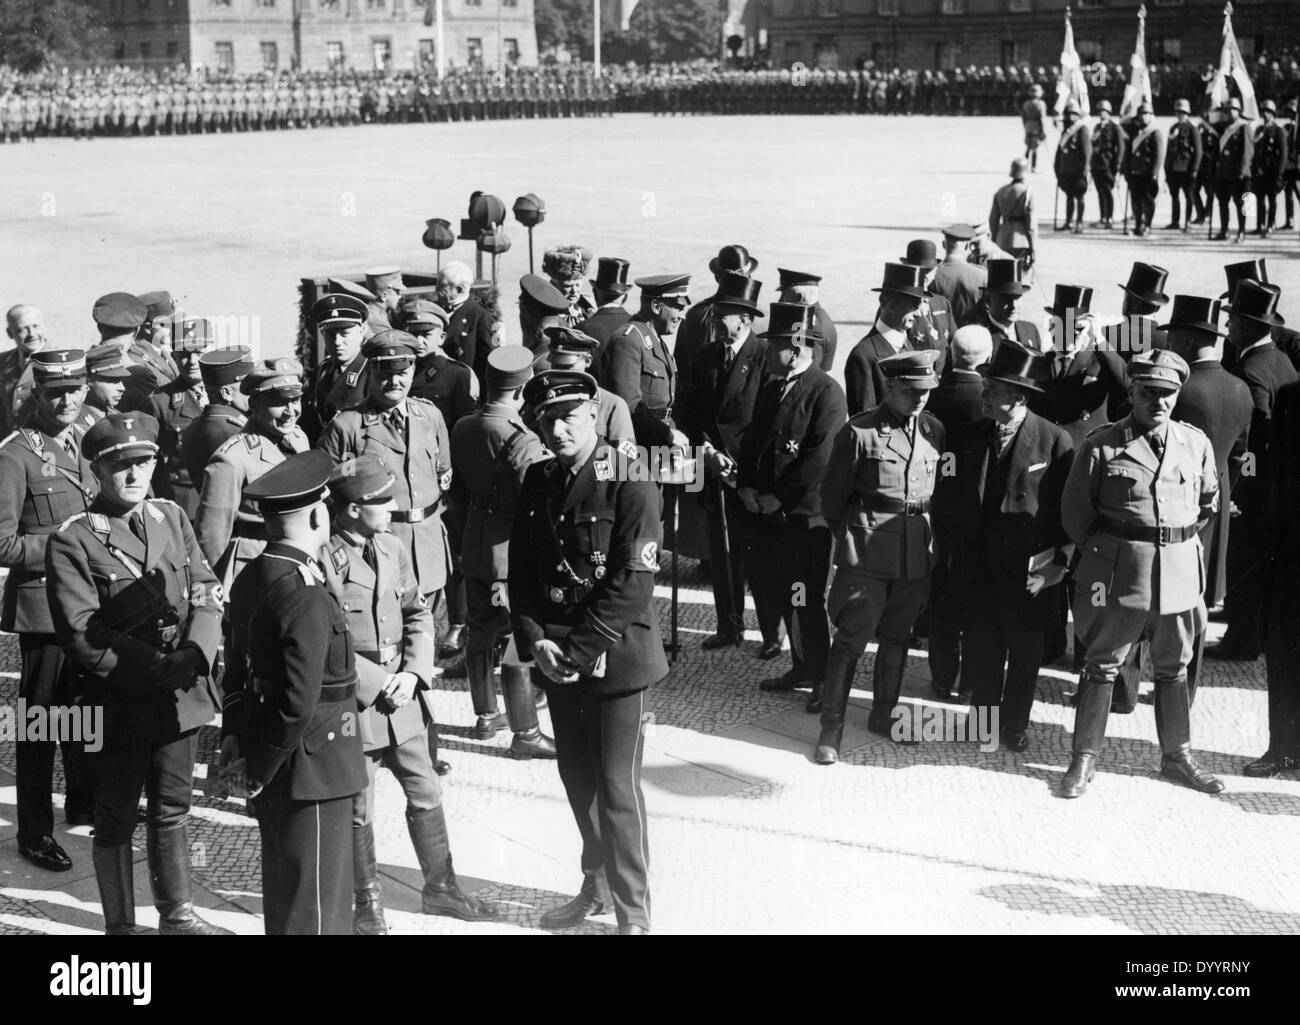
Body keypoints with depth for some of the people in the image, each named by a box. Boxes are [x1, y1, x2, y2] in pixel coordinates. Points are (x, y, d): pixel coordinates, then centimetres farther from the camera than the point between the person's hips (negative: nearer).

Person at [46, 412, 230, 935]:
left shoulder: (171, 517, 5)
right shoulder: (72, 542, -11)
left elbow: (206, 593, 4)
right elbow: (83, 636, -16)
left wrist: (196, 651, -14)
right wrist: (158, 666, -19)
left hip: (181, 694, 5)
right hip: (119, 703, -5)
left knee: (172, 809, 18)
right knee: (116, 820, 9)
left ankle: (177, 915, 33)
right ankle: (120, 925, 22)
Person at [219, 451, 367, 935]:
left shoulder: (251, 579, 5)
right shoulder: (305, 596, -23)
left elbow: (238, 670, 13)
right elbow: (299, 703, -26)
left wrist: (233, 740, 12)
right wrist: (257, 772, -15)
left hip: (275, 768, 9)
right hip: (310, 769, -9)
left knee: (282, 896, 22)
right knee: (317, 911, 2)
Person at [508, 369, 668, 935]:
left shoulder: (629, 486, -13)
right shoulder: (538, 481, 6)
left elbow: (632, 585, -17)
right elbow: (521, 568, 8)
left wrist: (580, 651, -17)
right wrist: (534, 640, -5)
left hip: (616, 658, -6)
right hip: (555, 656, 6)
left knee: (616, 787, -1)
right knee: (577, 777, 16)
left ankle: (633, 912, 11)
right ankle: (595, 884, 34)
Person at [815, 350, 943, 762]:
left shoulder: (934, 430, 6)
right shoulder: (858, 432, -10)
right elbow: (833, 493, -1)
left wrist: (931, 534, 14)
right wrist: (847, 536, 8)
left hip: (917, 552, 5)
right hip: (867, 551, -5)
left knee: (897, 635, 14)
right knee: (851, 637, -4)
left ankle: (883, 714, 29)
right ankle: (831, 725, 3)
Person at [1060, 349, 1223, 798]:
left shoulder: (1196, 444, 3)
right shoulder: (1100, 446, -7)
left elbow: (1208, 502, 19)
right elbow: (1075, 512, 1)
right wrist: (1102, 553, 7)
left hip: (1180, 571, 3)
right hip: (1119, 572, -3)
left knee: (1173, 668, 14)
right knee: (1102, 666, 3)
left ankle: (1177, 756, 26)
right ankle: (1084, 759, 11)